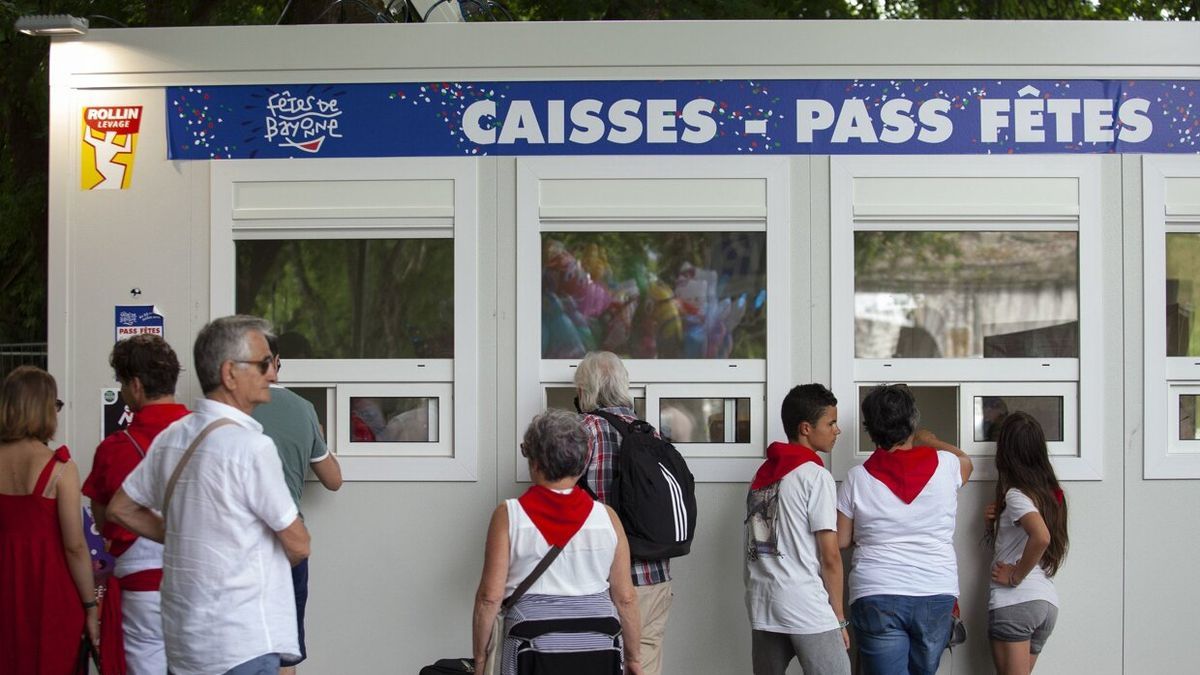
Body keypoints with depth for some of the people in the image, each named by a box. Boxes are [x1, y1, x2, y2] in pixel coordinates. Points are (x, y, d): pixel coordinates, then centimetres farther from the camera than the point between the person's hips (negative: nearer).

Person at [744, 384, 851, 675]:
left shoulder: (762, 474, 14)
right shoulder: (815, 476, -7)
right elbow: (830, 556, -9)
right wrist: (839, 617, -2)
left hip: (761, 606, 7)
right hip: (807, 609, -7)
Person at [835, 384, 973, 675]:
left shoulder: (858, 478, -5)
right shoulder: (944, 465, -1)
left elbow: (841, 540, 3)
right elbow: (965, 461, 25)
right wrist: (930, 441, 40)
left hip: (877, 596, -2)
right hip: (936, 593, 2)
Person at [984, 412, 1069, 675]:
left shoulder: (1016, 494, -10)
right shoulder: (1051, 492, 15)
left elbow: (1041, 537, -28)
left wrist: (1016, 576, -16)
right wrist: (997, 520, 11)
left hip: (1015, 601, -8)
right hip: (1047, 601, 8)